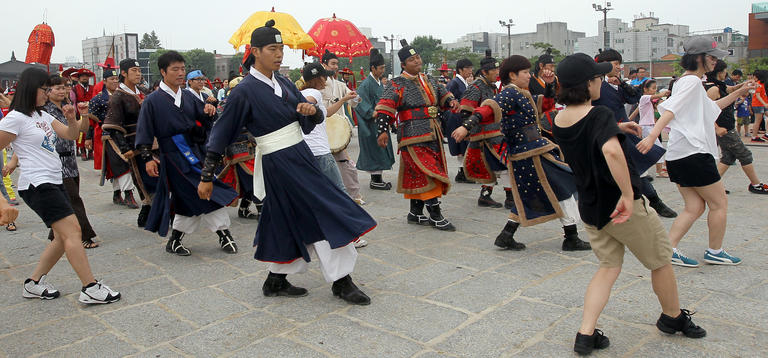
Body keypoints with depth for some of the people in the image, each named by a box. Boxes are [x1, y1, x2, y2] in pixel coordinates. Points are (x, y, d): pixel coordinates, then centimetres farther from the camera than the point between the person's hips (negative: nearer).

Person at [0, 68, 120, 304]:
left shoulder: (43, 116, 16)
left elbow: (70, 135, 15)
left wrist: (72, 119, -3)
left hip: (54, 182, 9)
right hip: (37, 185, -9)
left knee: (64, 237, 11)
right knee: (71, 230, -15)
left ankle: (34, 284, 23)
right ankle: (90, 289, -13)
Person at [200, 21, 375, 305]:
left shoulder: (284, 84, 9)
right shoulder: (245, 91, -12)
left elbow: (314, 121, 13)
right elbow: (221, 135, -8)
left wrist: (311, 110, -11)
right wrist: (207, 177, -7)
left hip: (301, 158, 8)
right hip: (280, 164, -8)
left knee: (291, 223, 15)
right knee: (328, 217, -5)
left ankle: (276, 281, 29)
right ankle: (341, 281, 7)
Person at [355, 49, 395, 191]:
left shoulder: (379, 82, 12)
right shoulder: (366, 84, -15)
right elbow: (360, 104, -18)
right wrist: (373, 114, -23)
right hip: (371, 124, -9)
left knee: (381, 151, 11)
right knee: (375, 151, -3)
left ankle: (378, 178, 19)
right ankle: (375, 181, 5)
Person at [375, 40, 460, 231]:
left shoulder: (428, 80, 16)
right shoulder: (397, 84, -7)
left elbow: (442, 94, 26)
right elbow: (386, 106, -16)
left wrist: (451, 101, 3)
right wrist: (383, 130, -28)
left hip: (432, 135, 7)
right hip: (413, 136, -7)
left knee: (417, 176, 13)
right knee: (429, 174, -10)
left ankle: (416, 213, 24)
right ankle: (436, 216, -2)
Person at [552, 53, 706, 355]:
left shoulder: (559, 121, 1)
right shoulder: (599, 115, -22)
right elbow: (612, 152, -41)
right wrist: (628, 194, -36)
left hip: (590, 208, 7)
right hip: (622, 206, -7)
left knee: (609, 266, 16)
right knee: (660, 260, 18)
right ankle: (673, 318, 40)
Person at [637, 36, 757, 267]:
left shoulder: (692, 82, 21)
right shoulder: (691, 81, -10)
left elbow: (711, 108, 36)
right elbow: (671, 109, -26)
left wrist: (738, 93, 31)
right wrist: (652, 136, -39)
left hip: (677, 157, 10)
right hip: (694, 153, -10)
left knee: (695, 207, 8)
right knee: (719, 203, 5)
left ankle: (668, 248, 0)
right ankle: (715, 252, 17)